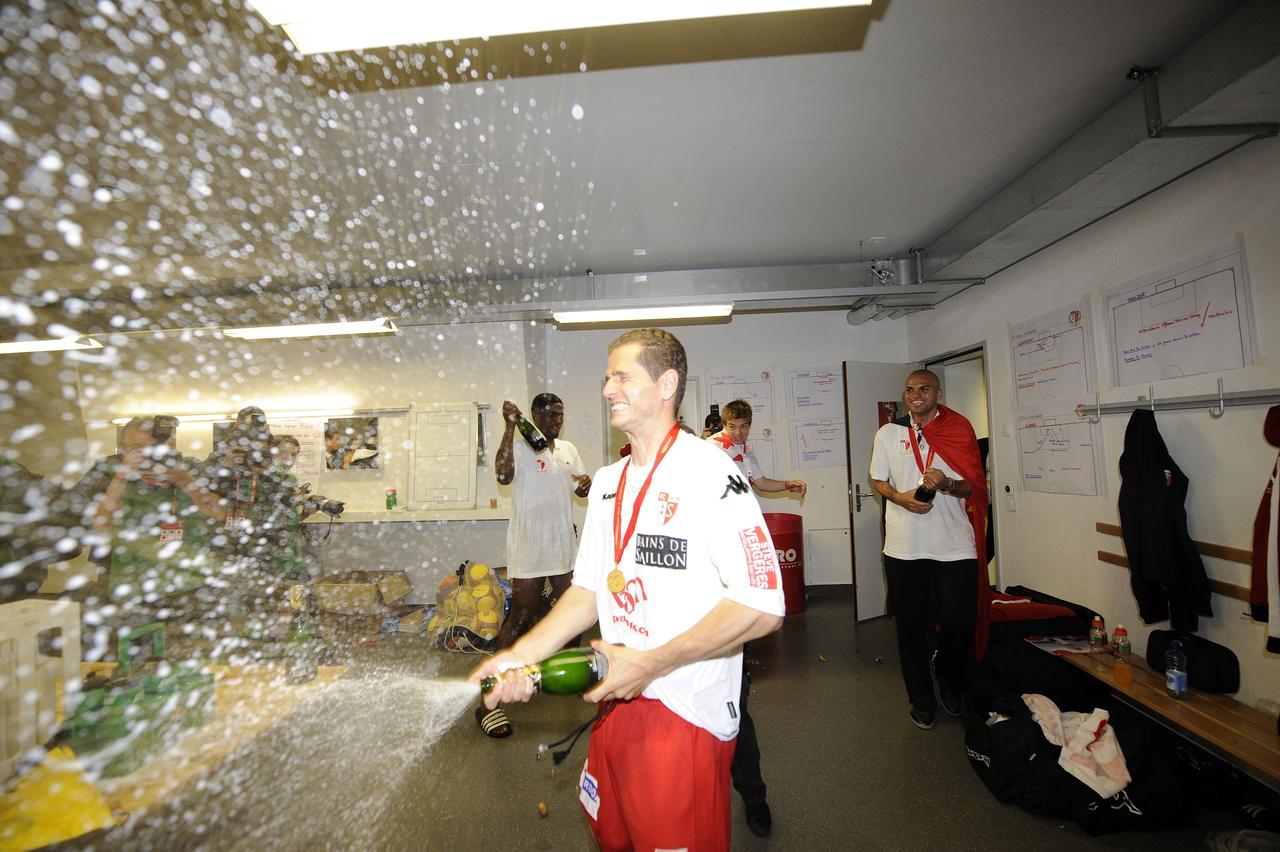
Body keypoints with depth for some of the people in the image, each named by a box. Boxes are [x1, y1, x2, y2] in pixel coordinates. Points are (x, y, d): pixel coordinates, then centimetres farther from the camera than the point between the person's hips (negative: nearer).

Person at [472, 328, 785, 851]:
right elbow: (589, 590, 9)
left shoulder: (708, 472, -19)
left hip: (685, 713, -7)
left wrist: (650, 663, -21)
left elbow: (763, 607, -22)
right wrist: (521, 655, -3)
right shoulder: (607, 483, 6)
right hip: (616, 702, 7)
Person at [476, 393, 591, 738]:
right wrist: (510, 426, -30)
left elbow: (582, 491, 17)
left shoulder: (568, 449, 11)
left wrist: (587, 483, -7)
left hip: (564, 545, 7)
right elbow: (503, 476, -30)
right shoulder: (520, 446, -10)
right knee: (521, 618, -3)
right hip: (529, 549, -7)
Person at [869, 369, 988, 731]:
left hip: (955, 546, 0)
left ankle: (948, 681, 35)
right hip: (904, 547, 1)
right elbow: (877, 480, 9)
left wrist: (946, 483, -19)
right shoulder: (889, 433, 6)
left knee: (960, 622, 2)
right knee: (911, 626, 9)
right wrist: (901, 498, -11)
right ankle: (921, 699, 29)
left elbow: (972, 487, 3)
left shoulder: (959, 430, 3)